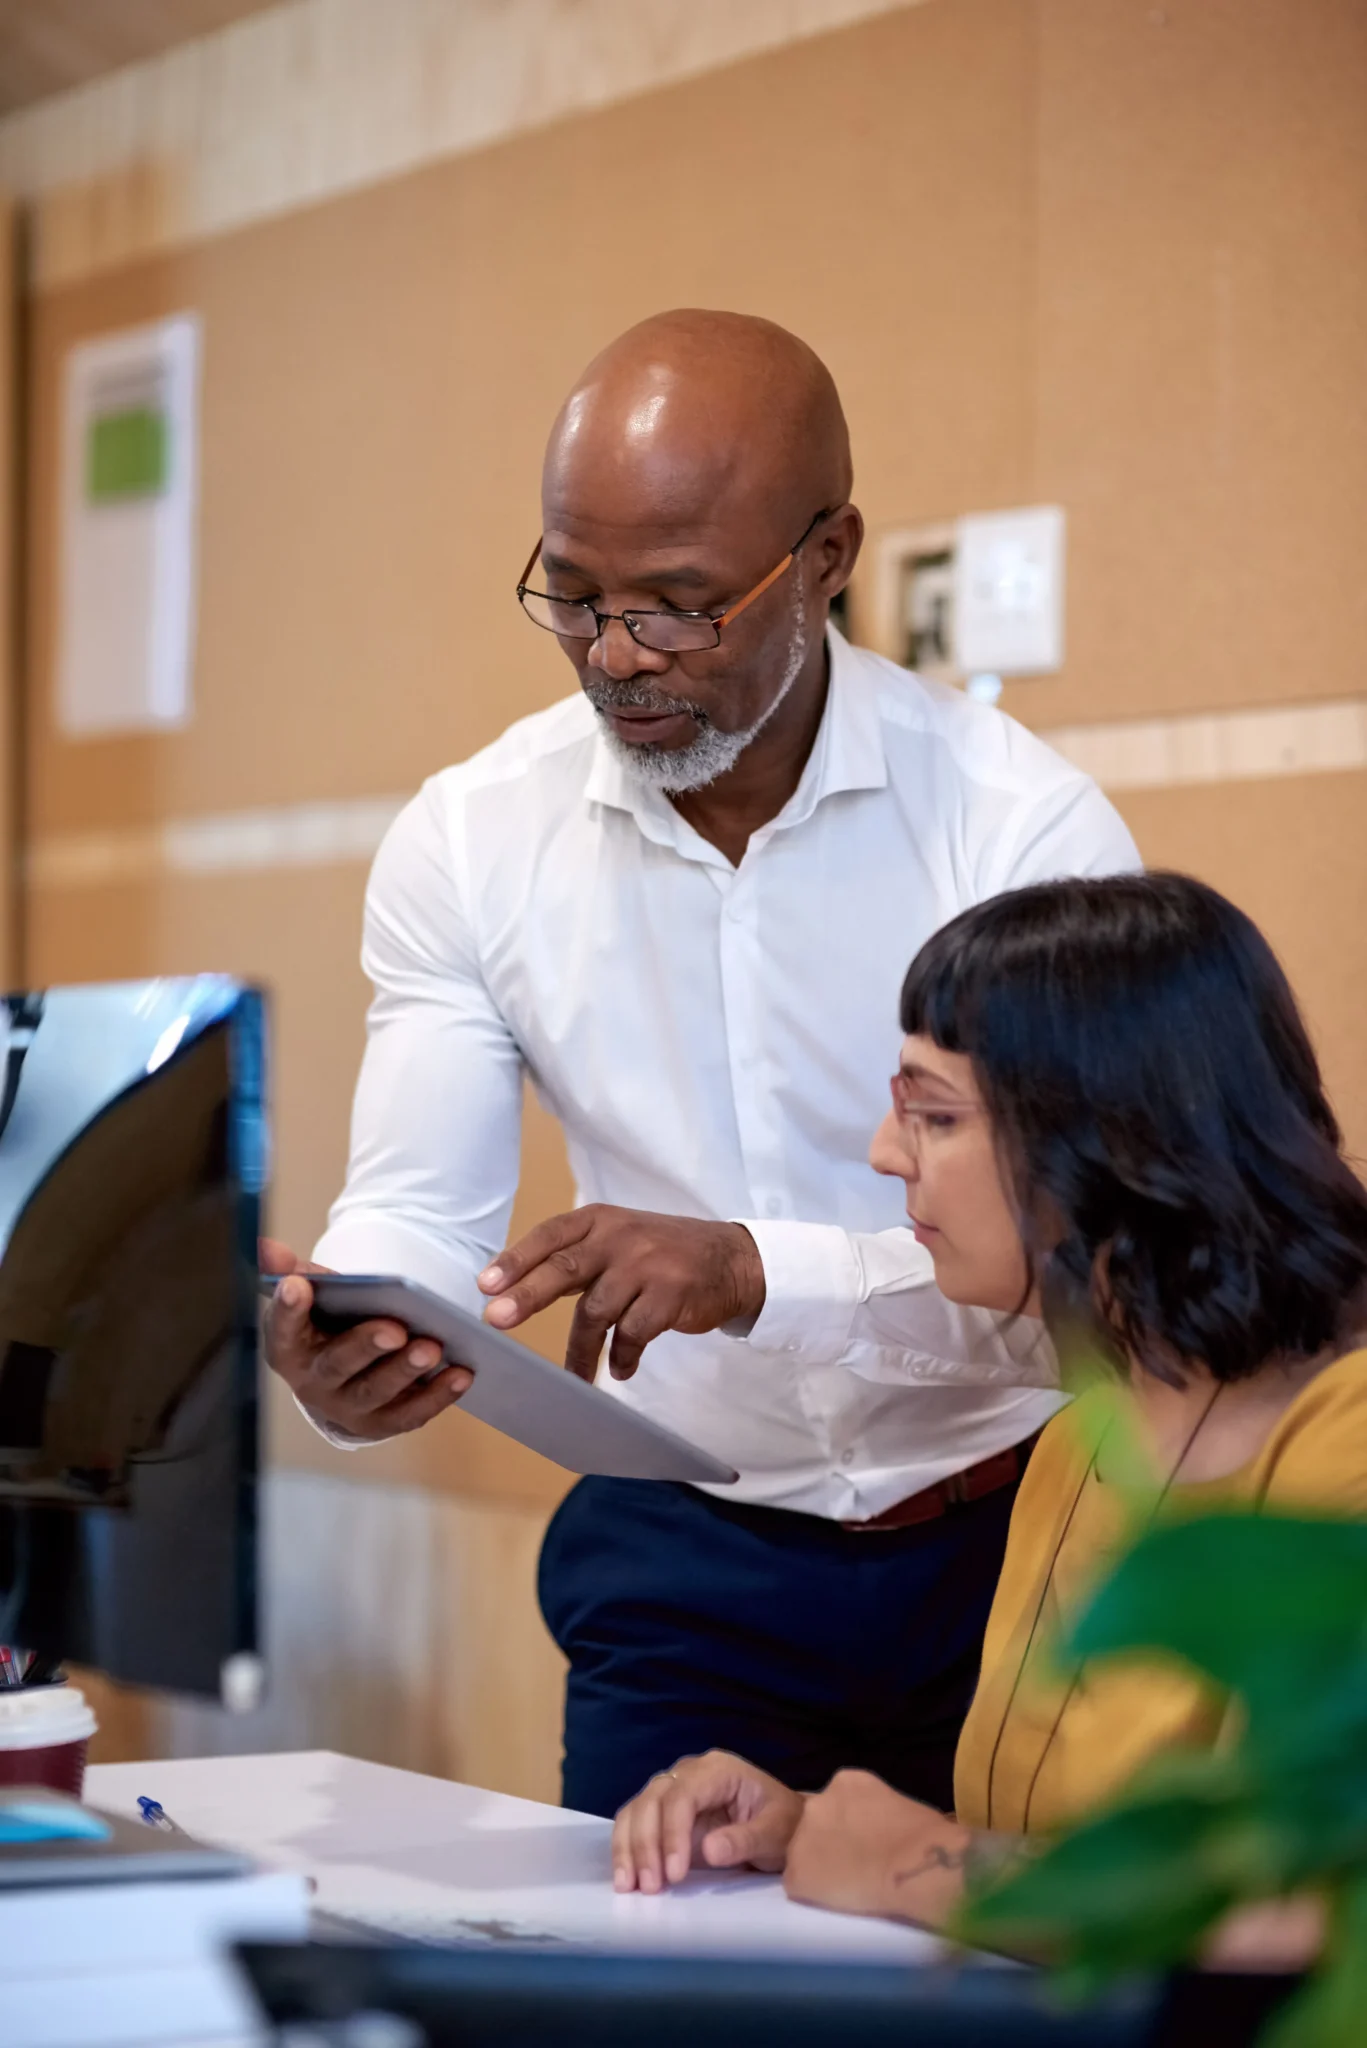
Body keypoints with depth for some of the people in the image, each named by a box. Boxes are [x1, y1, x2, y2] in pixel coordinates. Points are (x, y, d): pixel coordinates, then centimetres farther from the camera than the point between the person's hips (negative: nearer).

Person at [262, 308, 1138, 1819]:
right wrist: (347, 1356, -29)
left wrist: (750, 1272, -38)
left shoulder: (1019, 825, -15)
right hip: (683, 1566, 2)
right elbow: (418, 1212, -5)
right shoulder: (465, 844, -4)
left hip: (1010, 1541, -2)